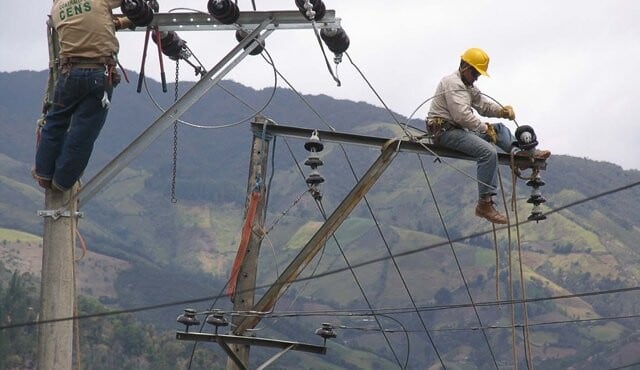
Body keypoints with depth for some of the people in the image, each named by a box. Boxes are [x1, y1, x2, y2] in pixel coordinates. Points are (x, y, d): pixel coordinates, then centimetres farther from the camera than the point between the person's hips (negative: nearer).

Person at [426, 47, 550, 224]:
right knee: (488, 152, -27)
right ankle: (484, 204, -29)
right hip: (446, 131, -11)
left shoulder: (468, 86, 22)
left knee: (499, 129, 14)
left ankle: (518, 150, -15)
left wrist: (502, 111, -2)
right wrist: (485, 129, -14)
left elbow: (483, 105, 19)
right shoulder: (452, 83, -13)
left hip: (460, 129, 11)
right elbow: (462, 115, -22)